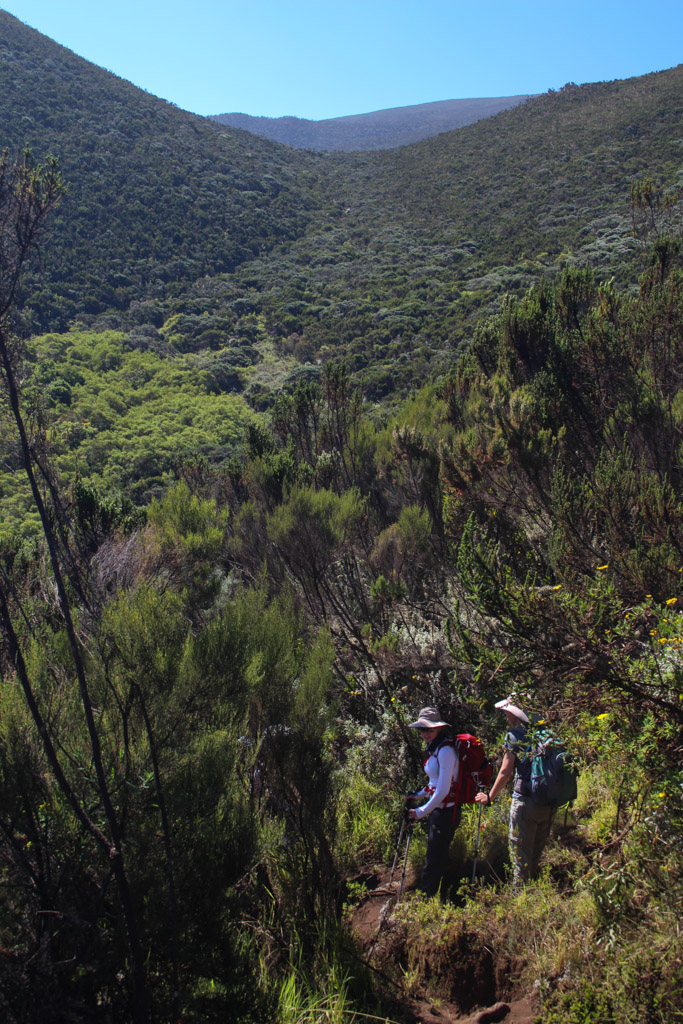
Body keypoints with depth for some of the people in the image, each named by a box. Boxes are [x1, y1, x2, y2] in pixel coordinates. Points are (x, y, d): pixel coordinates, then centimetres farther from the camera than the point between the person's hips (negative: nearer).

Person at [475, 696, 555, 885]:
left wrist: (489, 797, 5)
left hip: (526, 802, -6)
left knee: (521, 857, 4)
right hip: (549, 804, 6)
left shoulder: (515, 735, -7)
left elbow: (506, 772, -7)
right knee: (537, 854, 18)